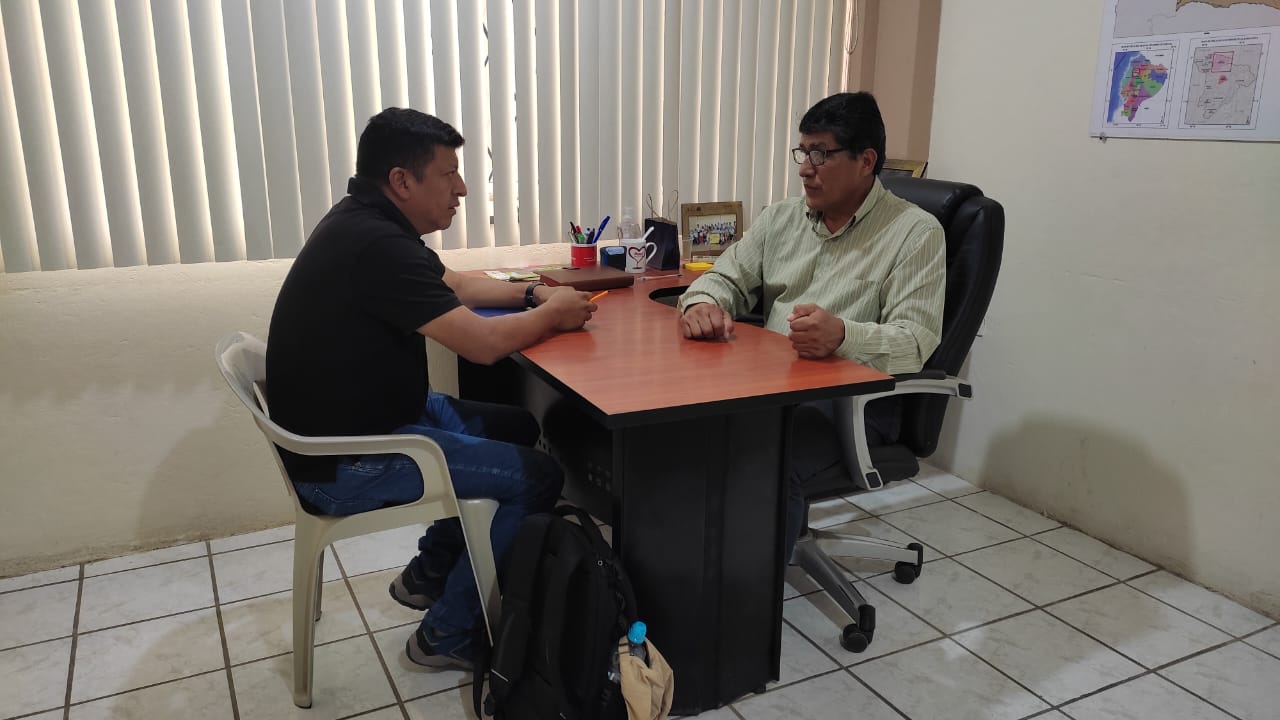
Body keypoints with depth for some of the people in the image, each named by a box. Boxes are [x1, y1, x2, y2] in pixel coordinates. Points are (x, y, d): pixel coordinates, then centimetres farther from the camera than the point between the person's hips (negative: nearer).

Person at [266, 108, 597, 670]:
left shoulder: (367, 223, 6)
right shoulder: (376, 246, -26)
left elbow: (455, 286, 18)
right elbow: (483, 343, -27)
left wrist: (533, 294, 3)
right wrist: (552, 313, -9)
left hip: (363, 418, 10)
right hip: (343, 463, -10)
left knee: (517, 428, 16)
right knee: (537, 477, -10)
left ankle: (429, 573, 26)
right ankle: (447, 634, 5)